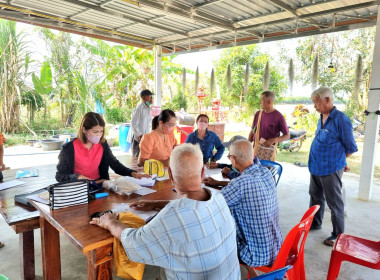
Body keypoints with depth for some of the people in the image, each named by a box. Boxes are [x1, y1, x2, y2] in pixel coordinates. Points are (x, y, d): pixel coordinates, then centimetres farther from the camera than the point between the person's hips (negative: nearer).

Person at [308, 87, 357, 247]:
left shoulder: (341, 119, -17)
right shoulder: (322, 118, 7)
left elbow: (351, 148, -10)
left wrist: (337, 160, 4)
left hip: (330, 169, -8)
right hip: (316, 167, 8)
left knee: (335, 203, 7)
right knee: (315, 197, 22)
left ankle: (338, 235, 23)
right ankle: (315, 223, 41)